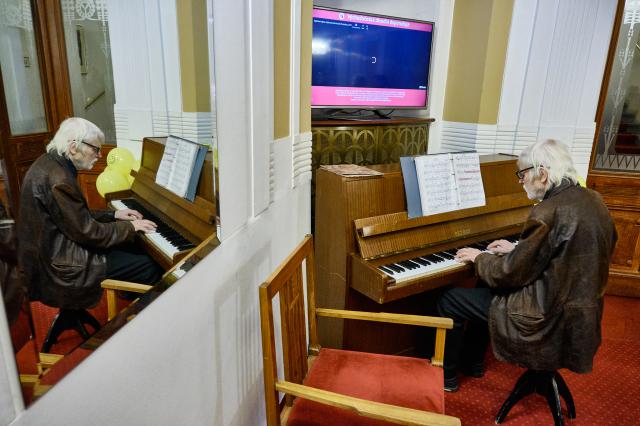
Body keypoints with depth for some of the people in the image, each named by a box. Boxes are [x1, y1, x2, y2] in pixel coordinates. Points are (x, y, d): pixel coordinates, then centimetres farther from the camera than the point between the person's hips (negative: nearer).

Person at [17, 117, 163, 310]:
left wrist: (114, 215, 10)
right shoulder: (57, 180, -27)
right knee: (149, 266, -10)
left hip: (52, 249, 11)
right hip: (60, 266, -11)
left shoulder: (51, 163, 5)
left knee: (131, 249, 16)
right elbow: (88, 233, -23)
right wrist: (130, 227, -11)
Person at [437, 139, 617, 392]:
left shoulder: (548, 212, -26)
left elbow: (511, 274, -20)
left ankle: (446, 376, 22)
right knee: (484, 288, 27)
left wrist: (479, 258, -3)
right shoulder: (592, 200, 2)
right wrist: (516, 249, 15)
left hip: (548, 321, -9)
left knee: (448, 302, 2)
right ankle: (472, 362, 41)